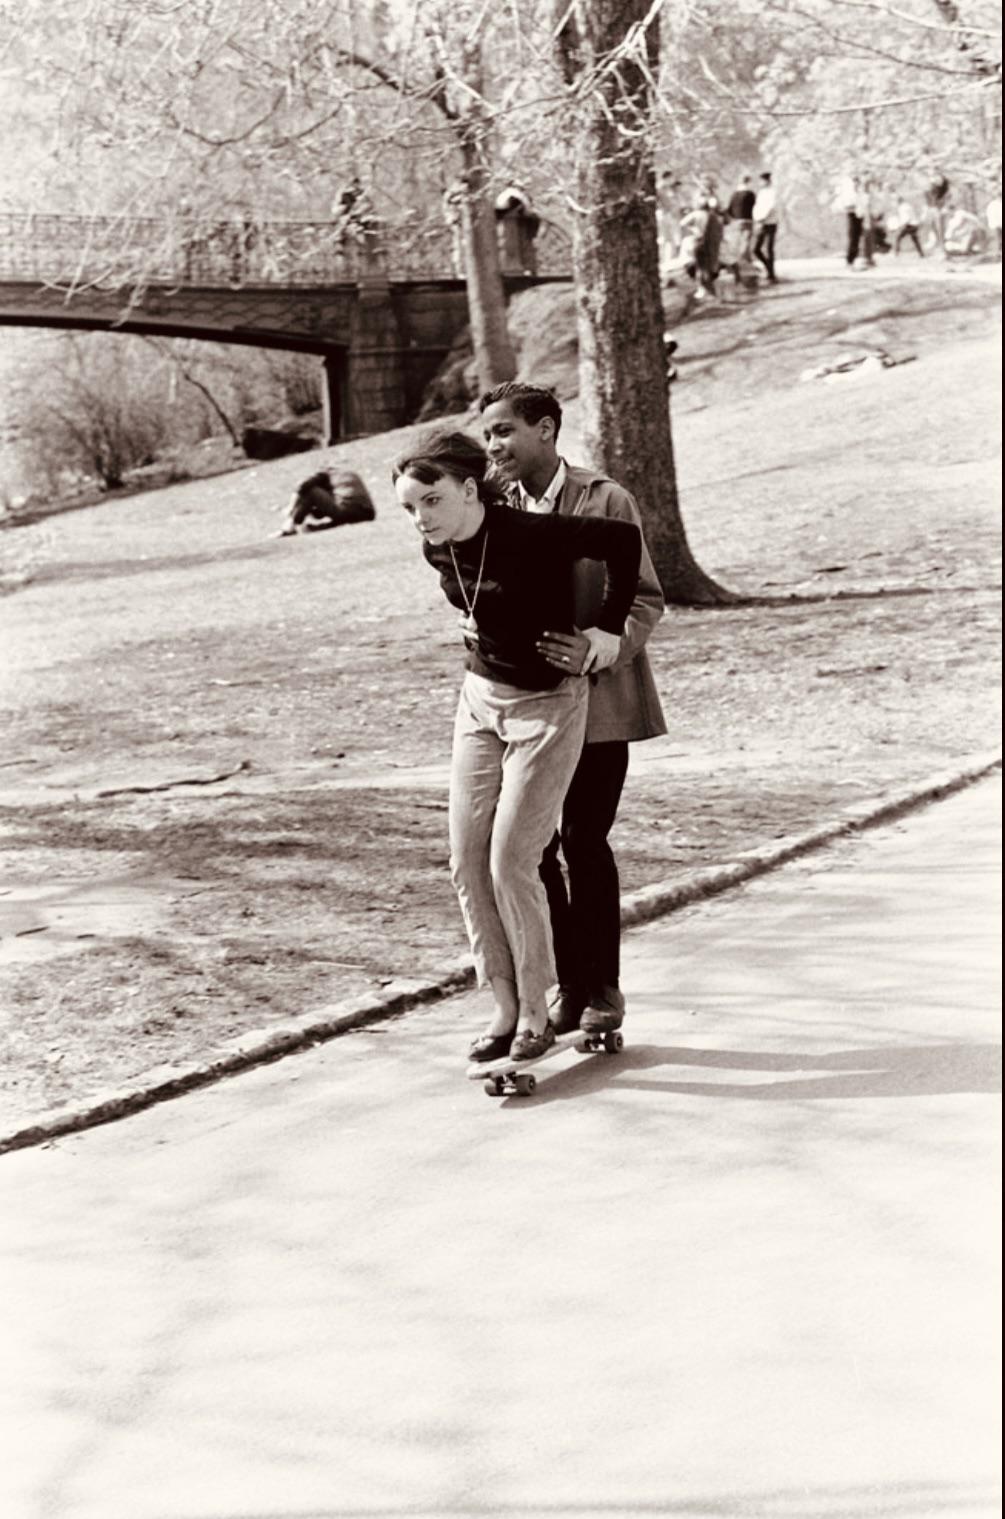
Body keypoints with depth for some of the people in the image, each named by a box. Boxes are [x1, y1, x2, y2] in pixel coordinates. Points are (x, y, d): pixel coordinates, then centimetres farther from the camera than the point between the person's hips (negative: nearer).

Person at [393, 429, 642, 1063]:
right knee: (468, 862, 3)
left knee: (511, 861, -9)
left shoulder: (530, 536, -25)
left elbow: (623, 538, -17)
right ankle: (506, 1007, 14)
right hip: (481, 701, 7)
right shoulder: (439, 551, -4)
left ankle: (536, 1014, 7)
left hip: (549, 707, -7)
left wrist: (609, 630, -13)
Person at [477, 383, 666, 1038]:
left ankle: (601, 989, 17)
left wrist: (599, 647, -22)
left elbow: (646, 600, -6)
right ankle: (568, 984, 17)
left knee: (586, 844, 2)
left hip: (596, 702, -3)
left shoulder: (605, 501, -6)